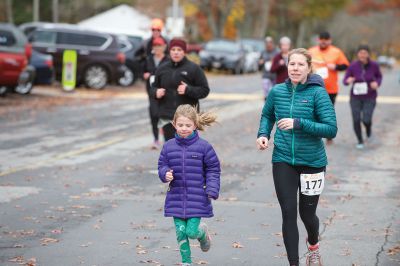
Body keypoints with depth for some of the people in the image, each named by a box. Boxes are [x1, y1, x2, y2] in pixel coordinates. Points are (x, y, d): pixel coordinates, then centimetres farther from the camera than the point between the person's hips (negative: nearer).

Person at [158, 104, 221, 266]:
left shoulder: (203, 146, -6)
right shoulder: (169, 146, 0)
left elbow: (213, 170, 0)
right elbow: (162, 166, 10)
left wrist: (212, 191, -8)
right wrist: (165, 174, -13)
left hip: (197, 198, -3)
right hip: (176, 197, 3)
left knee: (192, 231, -6)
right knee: (181, 232, 5)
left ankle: (203, 233, 30)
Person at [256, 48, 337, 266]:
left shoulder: (318, 93, -12)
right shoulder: (277, 91, -1)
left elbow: (331, 129, -17)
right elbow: (267, 115, 18)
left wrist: (298, 123, -25)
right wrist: (263, 134, -1)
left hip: (312, 162, -2)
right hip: (283, 161, 2)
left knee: (307, 213, 12)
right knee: (289, 214, -5)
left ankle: (313, 246, 46)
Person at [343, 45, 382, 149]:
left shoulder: (374, 65, -12)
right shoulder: (353, 66, -13)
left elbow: (379, 76, 5)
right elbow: (345, 81, -9)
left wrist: (377, 83, -16)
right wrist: (348, 81, -33)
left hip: (370, 97, -1)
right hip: (356, 97, 1)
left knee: (366, 120, -12)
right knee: (356, 120, -4)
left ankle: (368, 128, 27)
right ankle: (360, 141, 23)